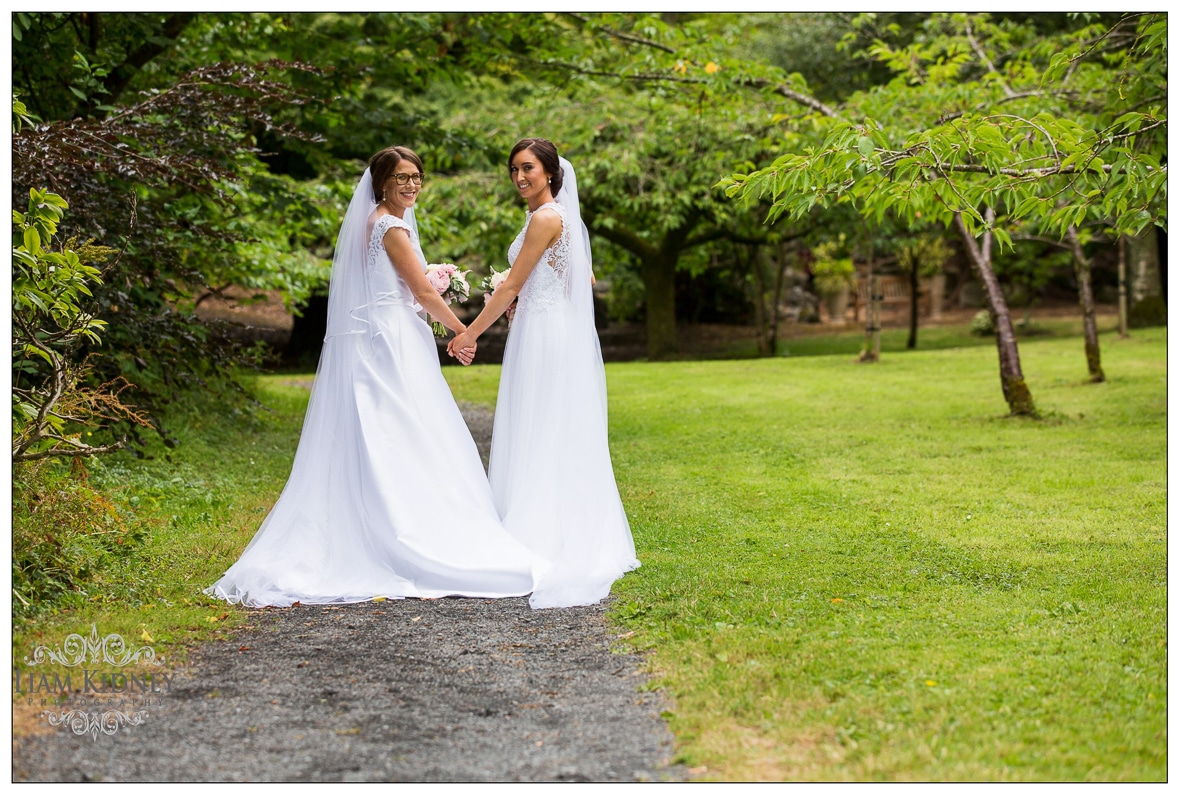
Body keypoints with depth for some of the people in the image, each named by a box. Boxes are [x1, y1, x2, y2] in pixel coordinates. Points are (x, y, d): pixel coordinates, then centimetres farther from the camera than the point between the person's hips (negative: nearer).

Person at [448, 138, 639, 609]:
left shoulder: (545, 218, -13)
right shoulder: (560, 215, 16)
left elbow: (511, 285, -13)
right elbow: (586, 278, 23)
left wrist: (471, 333, -9)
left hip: (545, 335, -10)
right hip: (561, 331, 10)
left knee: (538, 438, -7)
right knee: (561, 441, 11)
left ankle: (538, 540, -5)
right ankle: (580, 542, 15)